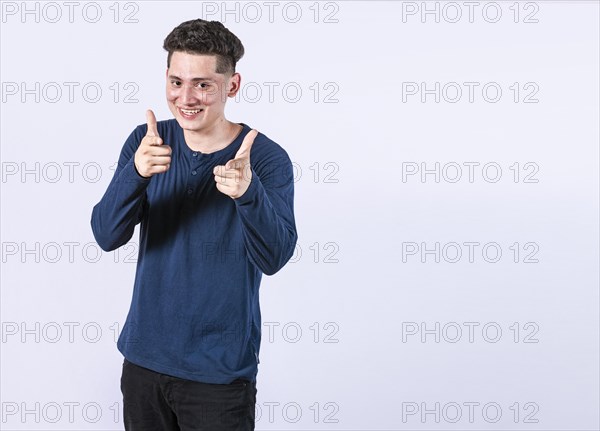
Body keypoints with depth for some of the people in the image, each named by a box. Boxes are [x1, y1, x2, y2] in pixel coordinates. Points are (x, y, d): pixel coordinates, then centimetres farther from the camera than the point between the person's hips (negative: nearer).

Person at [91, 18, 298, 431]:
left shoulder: (267, 159, -13)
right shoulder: (147, 141, -3)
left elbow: (274, 257, -24)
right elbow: (107, 236, -12)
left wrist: (247, 192, -42)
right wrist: (136, 172, -31)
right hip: (144, 358, 4)